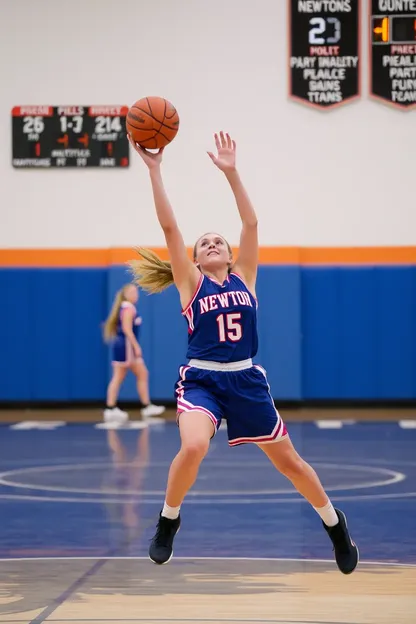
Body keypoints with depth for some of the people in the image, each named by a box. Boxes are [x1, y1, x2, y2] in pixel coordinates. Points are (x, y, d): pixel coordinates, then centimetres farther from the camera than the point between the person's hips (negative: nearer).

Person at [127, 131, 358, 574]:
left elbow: (251, 224, -1)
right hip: (201, 379, -2)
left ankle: (335, 524, 31)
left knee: (288, 461, 9)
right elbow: (169, 227, -5)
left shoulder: (244, 277, 8)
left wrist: (231, 173, -8)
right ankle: (168, 521, -2)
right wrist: (154, 171, -12)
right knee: (192, 448, -28)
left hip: (246, 380, 2)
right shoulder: (191, 283, 4)